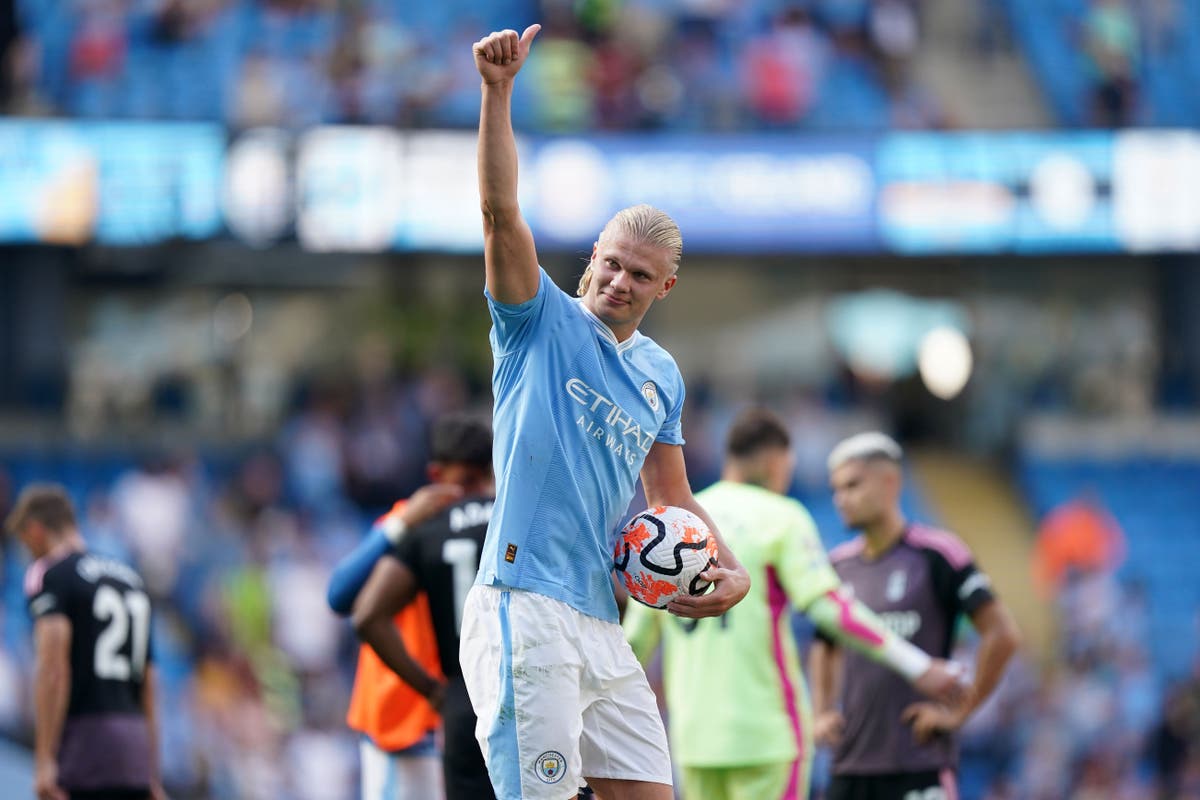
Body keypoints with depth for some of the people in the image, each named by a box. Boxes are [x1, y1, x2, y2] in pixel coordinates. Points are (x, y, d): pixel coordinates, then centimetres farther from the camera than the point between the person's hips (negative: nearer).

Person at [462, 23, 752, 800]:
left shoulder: (662, 376, 18)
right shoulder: (543, 322, 2)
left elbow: (671, 495, 28)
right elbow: (501, 212, -12)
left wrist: (732, 570, 11)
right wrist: (498, 92, -23)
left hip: (602, 625, 7)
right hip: (525, 612, -7)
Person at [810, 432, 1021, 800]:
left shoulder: (937, 555, -7)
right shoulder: (839, 564, 12)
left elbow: (1002, 634, -10)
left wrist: (959, 712, -10)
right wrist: (822, 712, 14)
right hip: (850, 766, 6)